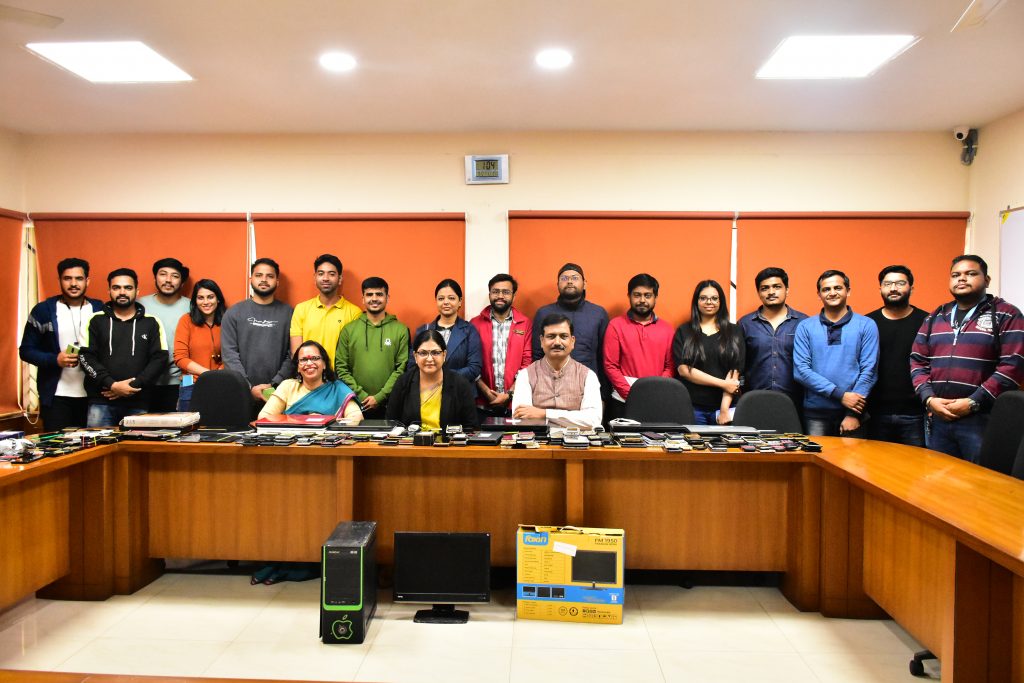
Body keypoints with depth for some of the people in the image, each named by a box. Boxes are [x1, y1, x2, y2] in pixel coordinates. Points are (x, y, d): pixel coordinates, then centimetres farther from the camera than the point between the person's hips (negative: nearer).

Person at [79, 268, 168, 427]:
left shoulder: (151, 322, 8)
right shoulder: (96, 320, 9)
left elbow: (160, 359, 0)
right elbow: (86, 357, 1)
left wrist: (134, 385, -12)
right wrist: (112, 385, -12)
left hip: (138, 403, 0)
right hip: (101, 401, 0)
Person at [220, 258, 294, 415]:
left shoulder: (288, 313, 5)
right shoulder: (234, 313, 6)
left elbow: (293, 355, -1)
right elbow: (229, 354, -1)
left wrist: (275, 384, -11)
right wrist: (249, 387, -10)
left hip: (277, 393, -1)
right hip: (242, 393, 1)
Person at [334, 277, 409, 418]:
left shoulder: (401, 330, 3)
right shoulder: (349, 330, 7)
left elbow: (402, 368, -3)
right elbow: (341, 367, 4)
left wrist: (380, 397, -10)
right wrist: (360, 395, -6)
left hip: (390, 405, -1)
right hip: (356, 405, 1)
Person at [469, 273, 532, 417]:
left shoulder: (525, 324, 4)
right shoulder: (475, 324, 4)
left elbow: (527, 363, -1)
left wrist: (509, 394, -9)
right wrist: (487, 392, -10)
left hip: (514, 404, 0)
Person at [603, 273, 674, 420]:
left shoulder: (666, 329, 9)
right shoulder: (616, 325, 1)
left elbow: (669, 366, 5)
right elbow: (610, 366, -3)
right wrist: (631, 394, -12)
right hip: (623, 402, -2)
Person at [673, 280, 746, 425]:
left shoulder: (734, 332, 7)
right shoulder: (683, 331, 5)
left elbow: (734, 371, -2)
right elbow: (683, 369, -5)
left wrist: (724, 409, -12)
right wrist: (722, 383, -11)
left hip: (724, 406, 1)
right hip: (692, 406, 0)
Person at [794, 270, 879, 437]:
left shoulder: (866, 325, 3)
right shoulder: (805, 327, 3)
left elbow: (868, 371, -3)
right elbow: (801, 370, -5)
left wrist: (853, 414, -10)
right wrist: (840, 394, -14)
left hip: (852, 413, 0)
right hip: (815, 412, 0)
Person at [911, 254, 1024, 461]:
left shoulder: (1006, 315, 0)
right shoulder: (935, 317, 15)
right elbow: (918, 361, 12)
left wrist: (973, 403, -15)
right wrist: (929, 398, -4)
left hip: (982, 419, -4)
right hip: (938, 418, 5)